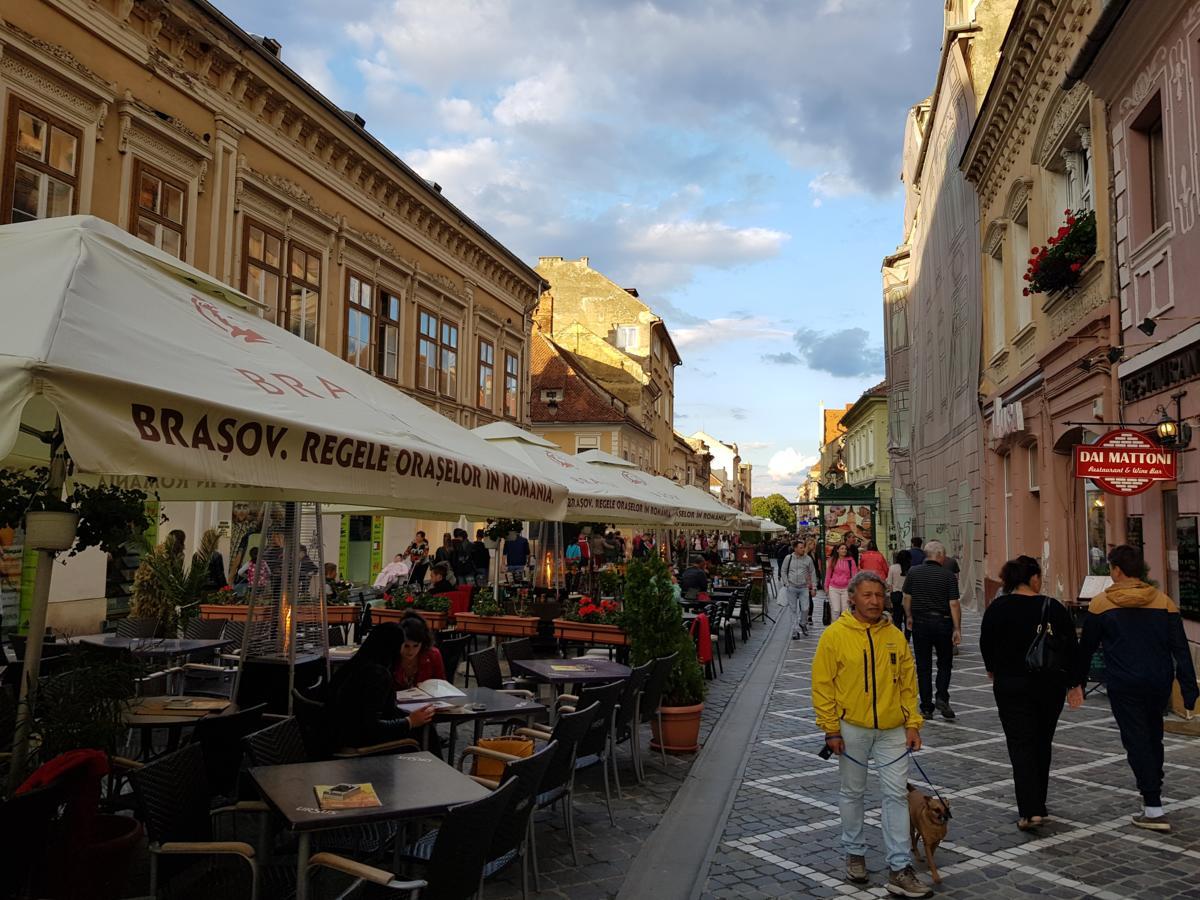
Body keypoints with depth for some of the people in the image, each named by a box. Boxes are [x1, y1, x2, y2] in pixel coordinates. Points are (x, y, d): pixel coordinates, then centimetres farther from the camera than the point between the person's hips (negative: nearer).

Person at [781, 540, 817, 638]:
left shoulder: (808, 559, 0)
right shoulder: (788, 558, 0)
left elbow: (812, 573, 5)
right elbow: (783, 571, 6)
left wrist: (813, 587, 2)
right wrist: (786, 584, -3)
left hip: (804, 588, 0)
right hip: (791, 588, 0)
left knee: (805, 609, -5)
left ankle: (803, 624, 25)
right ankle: (795, 631, 12)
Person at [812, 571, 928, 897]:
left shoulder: (895, 636, 2)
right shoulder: (835, 635, -9)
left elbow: (908, 685, 8)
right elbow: (822, 686, -8)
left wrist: (913, 724, 2)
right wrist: (831, 729, -10)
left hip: (892, 730, 3)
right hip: (852, 729, -3)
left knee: (896, 795, 3)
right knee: (853, 793, 12)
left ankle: (899, 869, 10)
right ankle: (855, 854, 30)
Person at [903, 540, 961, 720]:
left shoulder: (913, 572, 0)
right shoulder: (948, 576, -7)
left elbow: (907, 598, 3)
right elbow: (954, 604, -10)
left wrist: (909, 617, 18)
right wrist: (957, 629, -7)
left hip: (920, 623, 2)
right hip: (942, 622, -2)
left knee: (923, 666, 7)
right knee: (945, 663, 15)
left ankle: (926, 707, 9)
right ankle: (941, 697, -2)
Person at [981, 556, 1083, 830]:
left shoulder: (996, 608, -7)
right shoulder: (1054, 607, -5)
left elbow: (986, 644, 3)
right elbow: (1070, 648, -4)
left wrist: (993, 669, 22)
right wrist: (1074, 684, 4)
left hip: (1011, 686, -2)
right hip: (1050, 686, 2)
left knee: (1021, 746, 0)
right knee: (1042, 744, 17)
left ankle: (1029, 811, -11)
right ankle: (1038, 804, 26)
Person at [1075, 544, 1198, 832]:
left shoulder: (1101, 603, -4)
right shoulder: (1164, 602, 2)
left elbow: (1086, 646, 4)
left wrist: (1079, 679, 17)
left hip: (1124, 685, -4)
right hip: (1160, 683, 4)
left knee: (1136, 741, -1)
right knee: (1154, 737, 22)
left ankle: (1154, 809, -5)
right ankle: (1154, 788, 38)